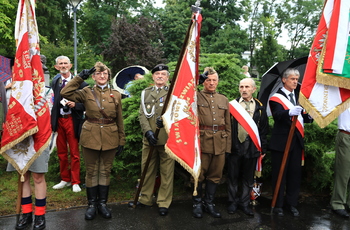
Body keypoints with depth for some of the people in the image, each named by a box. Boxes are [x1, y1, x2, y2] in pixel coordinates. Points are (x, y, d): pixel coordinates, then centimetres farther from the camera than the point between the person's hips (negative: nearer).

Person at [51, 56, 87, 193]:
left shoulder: (79, 82, -7)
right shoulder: (55, 82, 8)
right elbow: (55, 101, 8)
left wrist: (75, 105, -20)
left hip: (72, 120, -4)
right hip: (59, 120, 5)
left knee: (74, 153, 3)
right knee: (61, 152, 14)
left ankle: (75, 182, 16)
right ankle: (65, 179, 29)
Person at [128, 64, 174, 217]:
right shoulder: (146, 93, 13)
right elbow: (142, 115, 4)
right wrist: (148, 131, -11)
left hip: (167, 138, -2)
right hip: (149, 138, 3)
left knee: (166, 171, 4)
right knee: (147, 169, 11)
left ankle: (164, 203, 16)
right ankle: (145, 199, 27)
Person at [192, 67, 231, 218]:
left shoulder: (224, 100, 14)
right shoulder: (196, 97, 4)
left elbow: (228, 124, 14)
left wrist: (228, 146, 10)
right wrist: (196, 82, -16)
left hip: (220, 143, 4)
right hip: (202, 141, -4)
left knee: (215, 175, 11)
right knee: (199, 174, 4)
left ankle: (209, 203, 26)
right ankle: (197, 204, 21)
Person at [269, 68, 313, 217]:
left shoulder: (299, 96, 15)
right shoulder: (276, 97, -5)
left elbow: (302, 117, 16)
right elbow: (277, 114, -24)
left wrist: (308, 117, -6)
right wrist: (290, 112, -43)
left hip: (296, 140, 6)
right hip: (281, 140, -5)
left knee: (295, 173, 8)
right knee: (279, 173, 2)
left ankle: (292, 204, 20)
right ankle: (278, 205, 13)